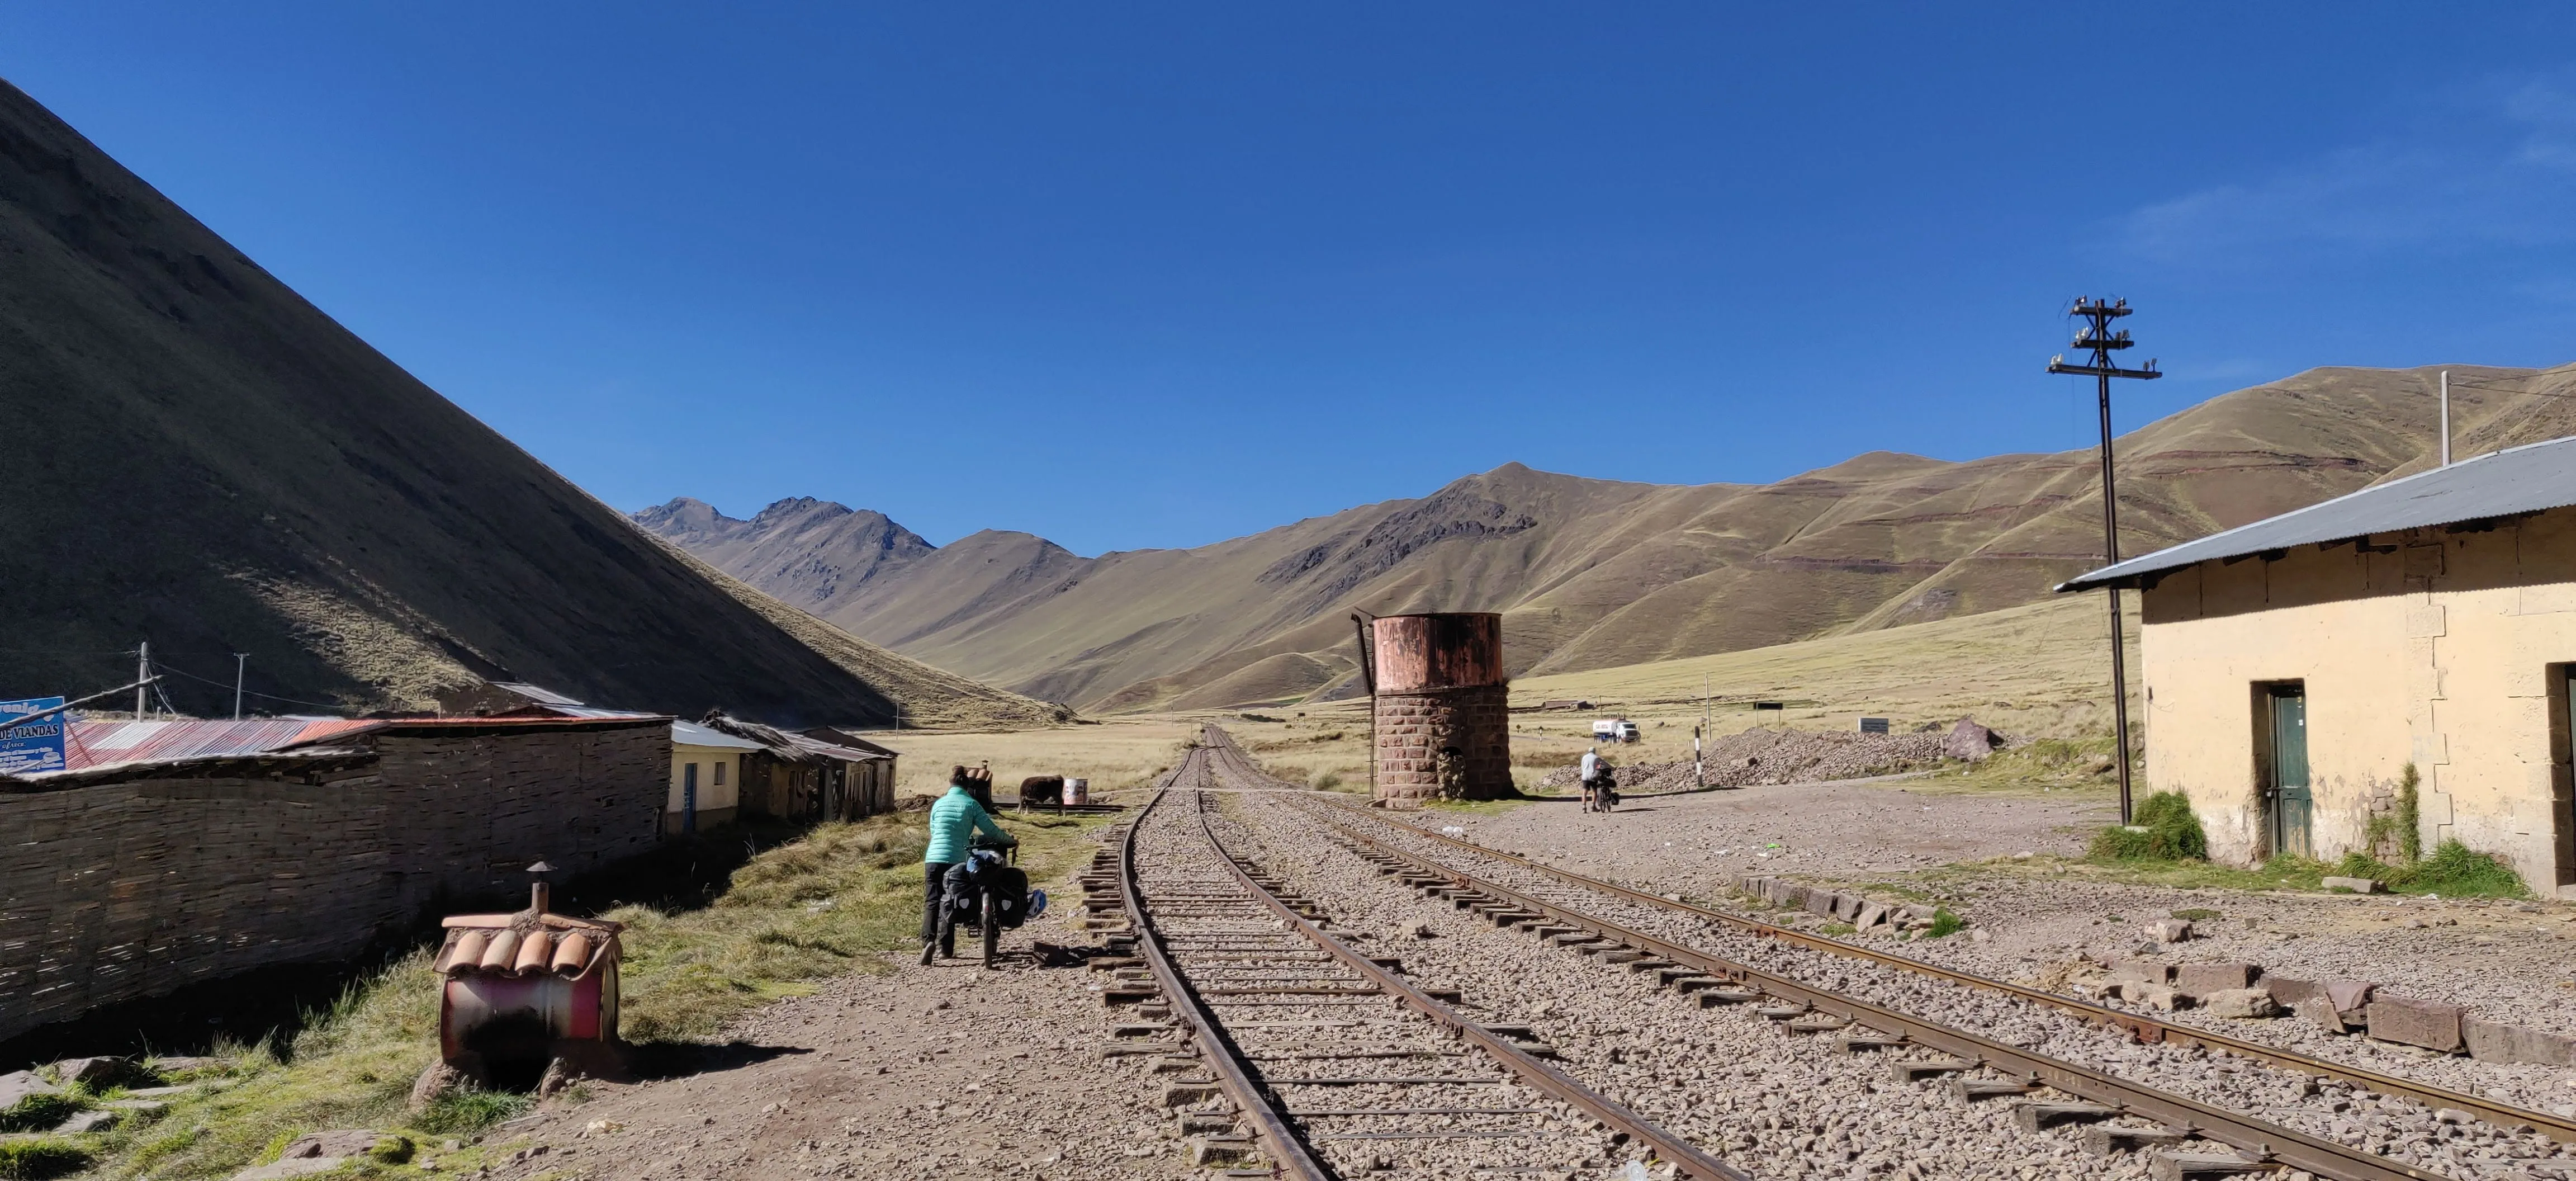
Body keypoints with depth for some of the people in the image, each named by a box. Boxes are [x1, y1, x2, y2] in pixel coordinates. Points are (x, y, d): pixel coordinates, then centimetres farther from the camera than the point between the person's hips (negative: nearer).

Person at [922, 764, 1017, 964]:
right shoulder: (971, 805, 1)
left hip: (933, 859, 2)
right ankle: (945, 947, 11)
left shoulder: (939, 804, 11)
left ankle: (928, 940, -20)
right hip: (956, 860, -1)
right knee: (949, 902, 10)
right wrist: (1011, 840, 18)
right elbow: (991, 829, 1)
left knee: (931, 902, 0)